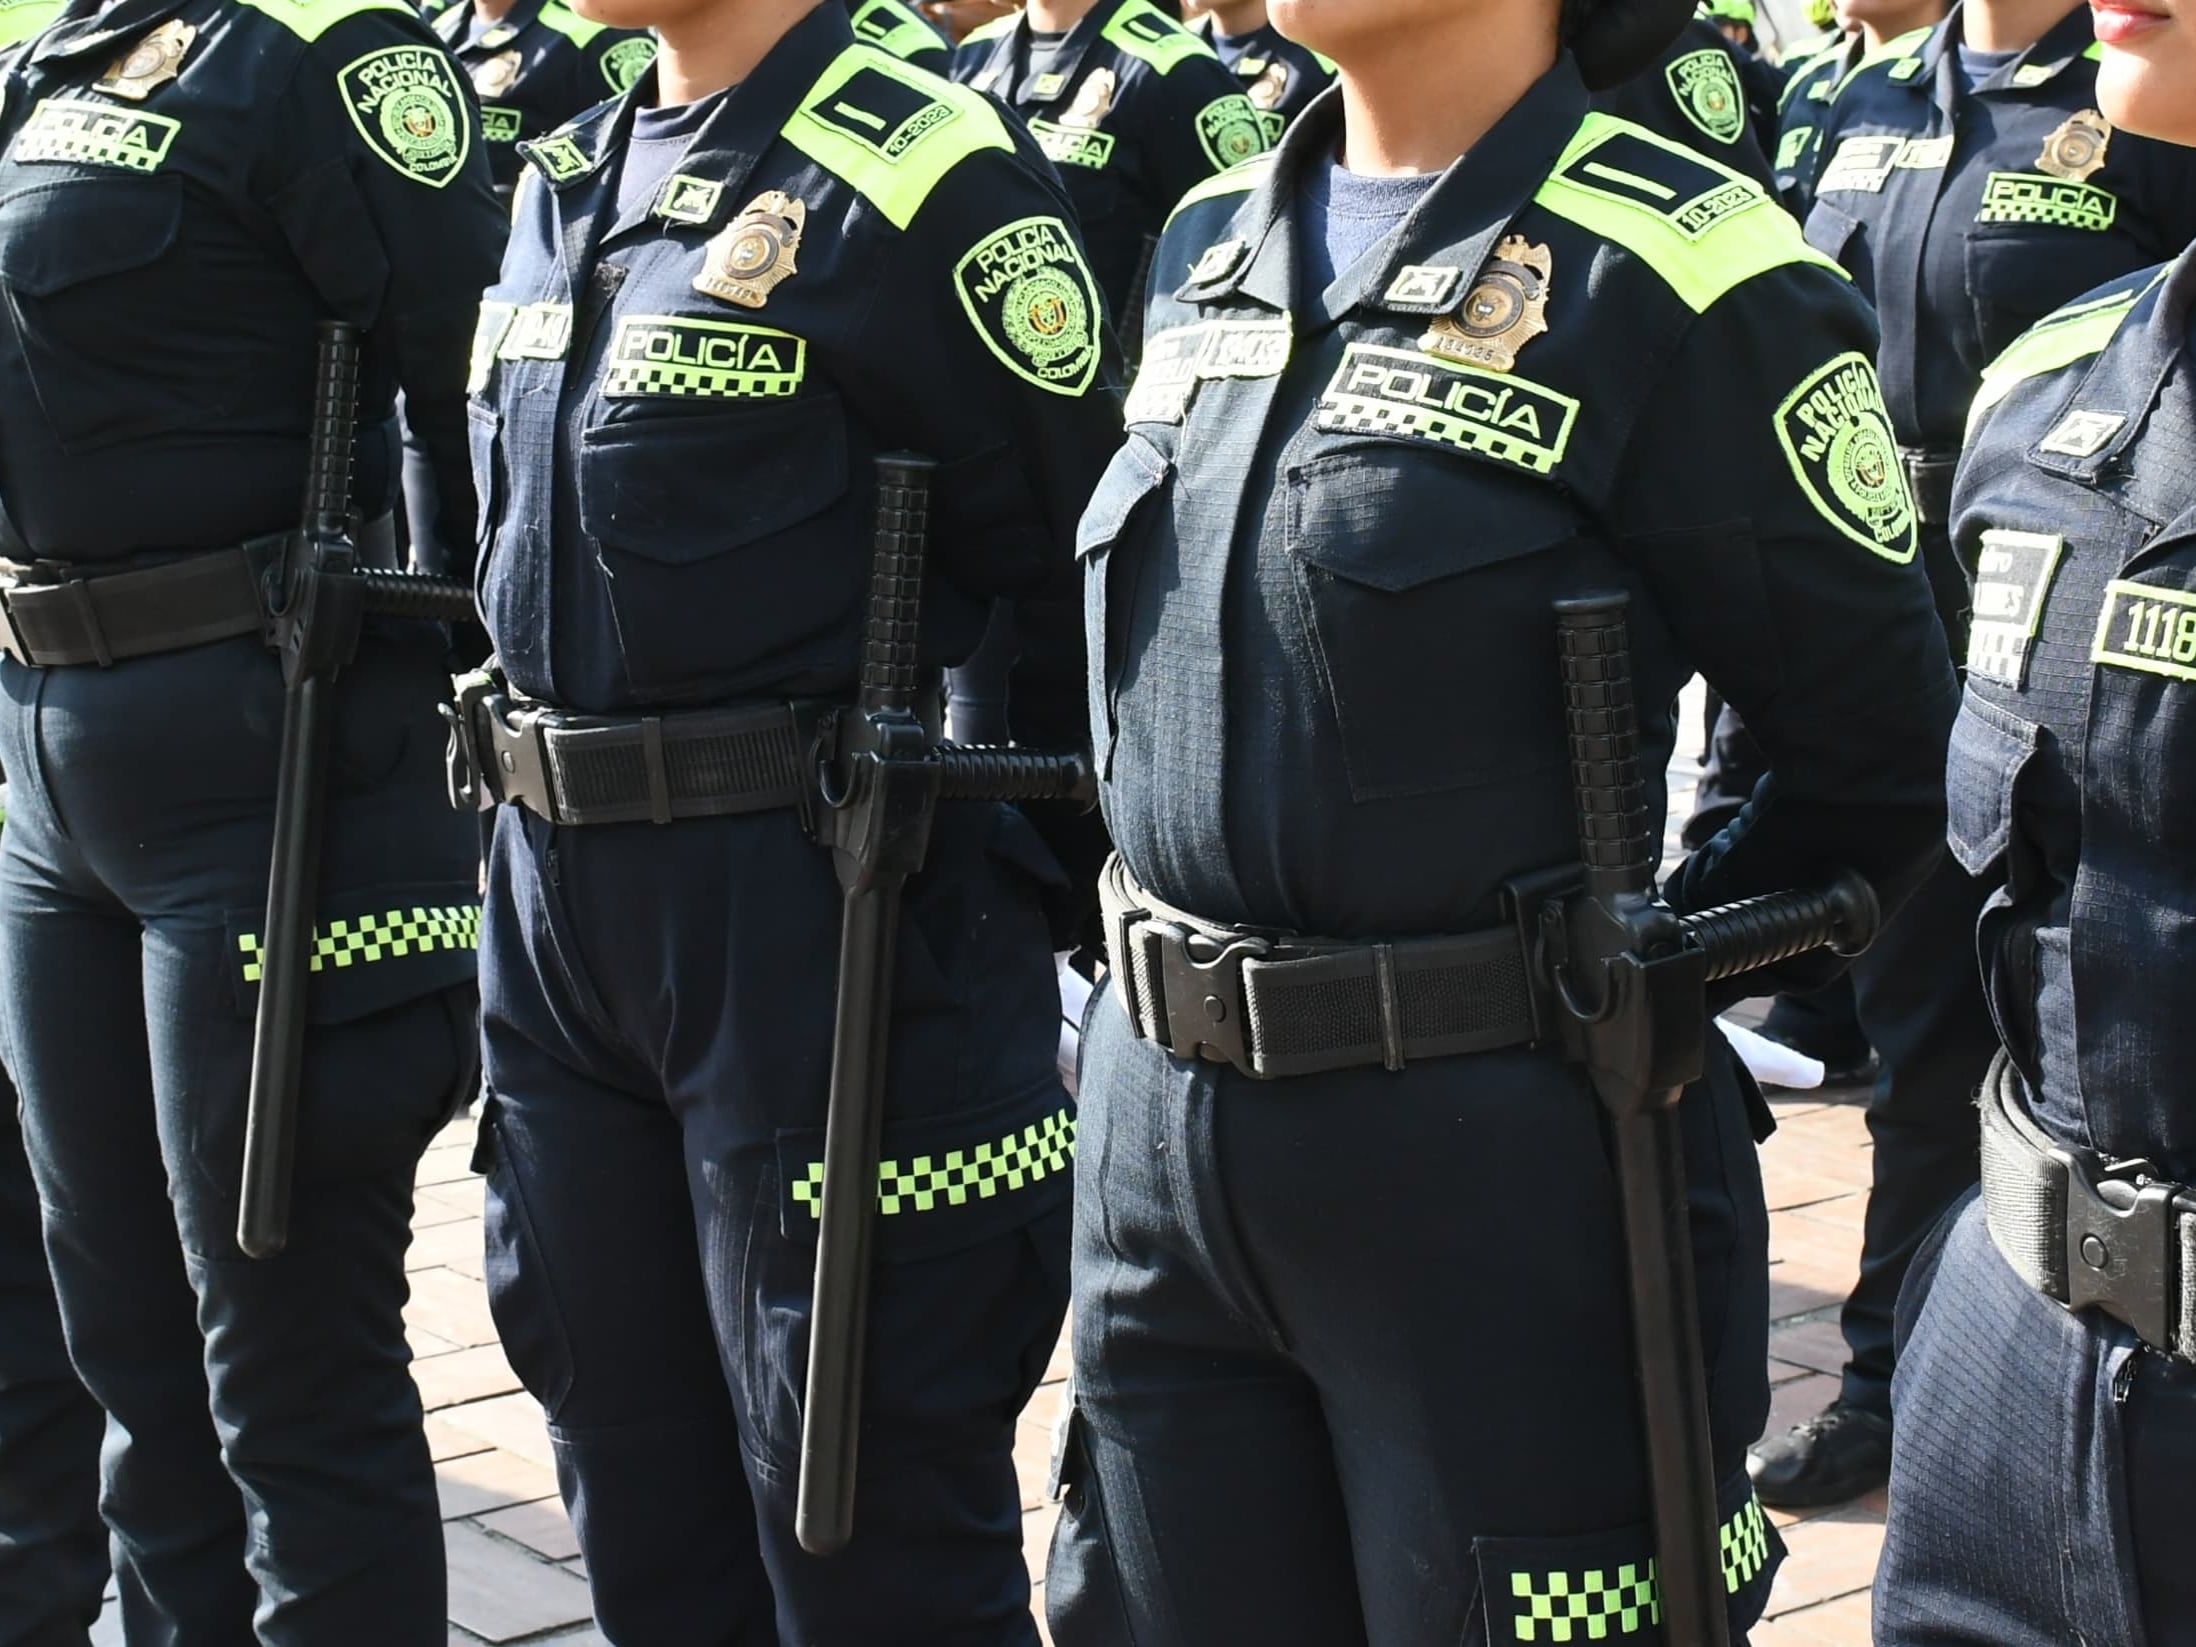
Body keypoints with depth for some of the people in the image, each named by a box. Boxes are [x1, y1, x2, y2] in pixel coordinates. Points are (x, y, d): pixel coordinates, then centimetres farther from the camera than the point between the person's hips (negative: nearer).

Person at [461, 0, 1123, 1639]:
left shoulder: (921, 178, -13)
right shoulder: (568, 184, 13)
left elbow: (1078, 580, -13)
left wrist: (983, 891, -11)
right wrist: (554, 836, 17)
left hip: (829, 931, -8)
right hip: (560, 909, 8)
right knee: (645, 1514, 18)